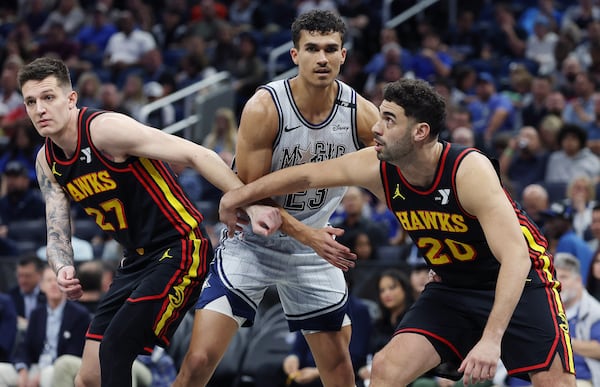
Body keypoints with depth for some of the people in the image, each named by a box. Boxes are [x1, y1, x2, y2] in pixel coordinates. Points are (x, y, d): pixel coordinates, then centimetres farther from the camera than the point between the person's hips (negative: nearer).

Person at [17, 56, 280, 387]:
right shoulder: (47, 162, 5)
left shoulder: (104, 128, -19)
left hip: (178, 249, -8)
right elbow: (57, 233, 7)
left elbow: (196, 155, -22)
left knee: (114, 350, -19)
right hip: (137, 260, 8)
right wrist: (63, 269, -18)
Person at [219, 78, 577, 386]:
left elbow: (515, 257, -36)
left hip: (519, 279, -5)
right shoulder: (377, 168, -13)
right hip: (453, 287, 5)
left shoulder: (470, 170, -30)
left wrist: (491, 339, -45)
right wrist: (239, 197, 14)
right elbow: (307, 176, 4)